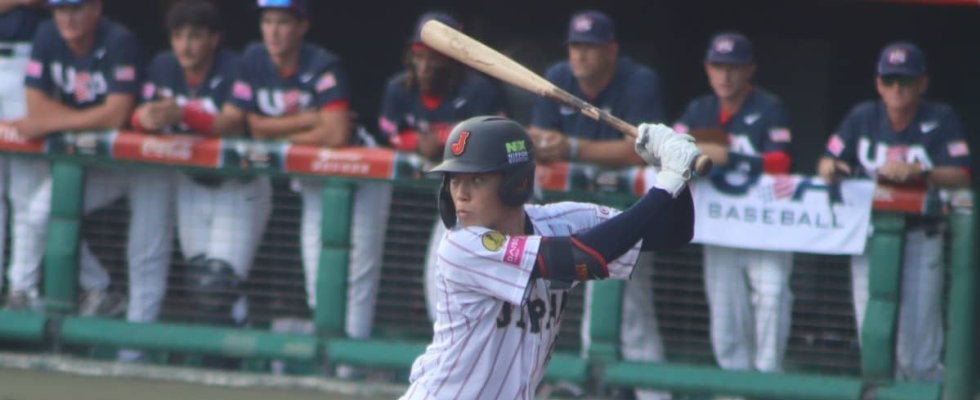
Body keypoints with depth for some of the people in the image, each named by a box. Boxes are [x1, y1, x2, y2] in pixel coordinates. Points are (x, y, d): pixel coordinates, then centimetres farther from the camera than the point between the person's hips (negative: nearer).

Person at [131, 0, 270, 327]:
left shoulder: (234, 70, -20)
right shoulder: (163, 67, -2)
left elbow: (233, 125, -34)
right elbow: (140, 118, -7)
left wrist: (182, 114, -49)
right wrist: (145, 117, -33)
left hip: (238, 186, -6)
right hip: (191, 183, 6)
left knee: (219, 276, -16)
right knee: (198, 275, 7)